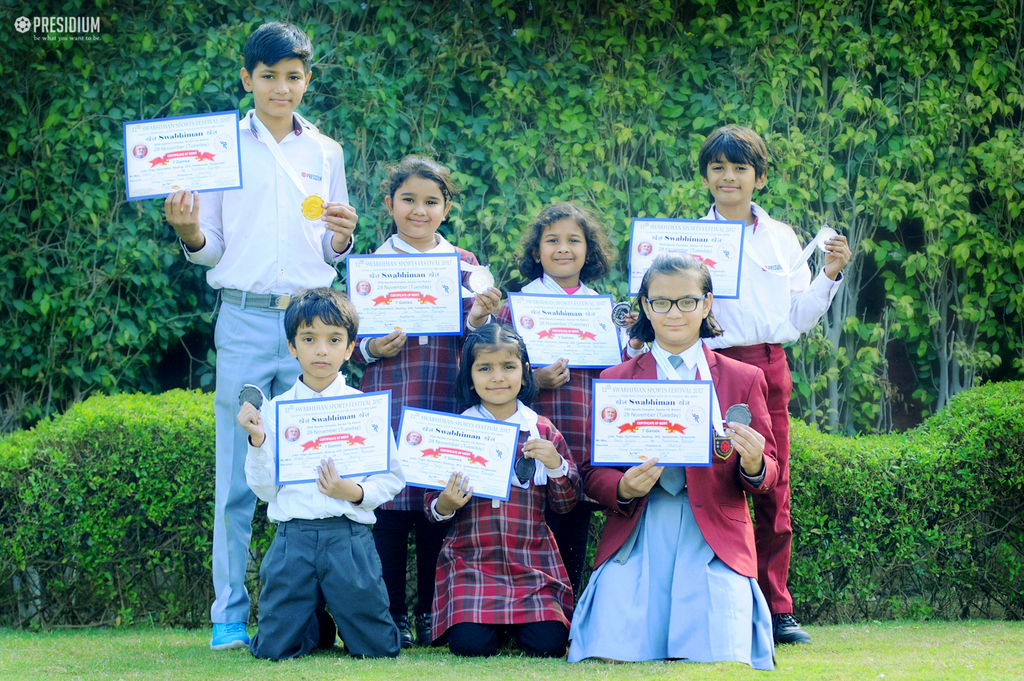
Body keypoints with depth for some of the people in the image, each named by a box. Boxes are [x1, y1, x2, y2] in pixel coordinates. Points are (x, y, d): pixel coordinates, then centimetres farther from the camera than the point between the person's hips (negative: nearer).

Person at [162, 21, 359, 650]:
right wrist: (189, 234, -12)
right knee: (238, 478, -3)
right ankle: (230, 614, 2)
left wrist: (342, 238, -5)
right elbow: (212, 249, 9)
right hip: (245, 320, -2)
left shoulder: (326, 152, 13)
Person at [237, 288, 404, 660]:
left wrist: (355, 492, -14)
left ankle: (341, 619, 32)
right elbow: (265, 489, 6)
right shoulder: (275, 410, 6)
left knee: (378, 647, -3)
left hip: (348, 535, -1)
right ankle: (318, 626, 28)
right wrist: (258, 441, -8)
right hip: (293, 536, 1)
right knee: (275, 647, -5)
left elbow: (393, 477, 3)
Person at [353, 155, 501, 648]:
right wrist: (372, 348, -12)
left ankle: (431, 612, 14)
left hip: (445, 400, 1)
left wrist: (478, 319, -13)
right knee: (389, 502, -1)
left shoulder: (463, 264, 10)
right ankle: (392, 612, 8)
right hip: (387, 400, -1)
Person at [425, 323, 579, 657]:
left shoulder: (542, 431, 7)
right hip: (471, 560, -1)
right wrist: (443, 507, -15)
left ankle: (520, 620, 18)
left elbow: (565, 503, 10)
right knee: (470, 645, -21)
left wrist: (556, 464, -9)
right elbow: (432, 504, 8)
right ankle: (479, 615, 15)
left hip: (532, 560, 1)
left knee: (548, 645, -16)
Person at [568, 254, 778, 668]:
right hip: (635, 538, 0)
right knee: (619, 655, -21)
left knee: (718, 657, -21)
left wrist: (753, 466, -14)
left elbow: (767, 475, 11)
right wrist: (623, 489, -12)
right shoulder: (616, 380, 14)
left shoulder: (743, 379, 13)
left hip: (714, 538, 0)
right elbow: (593, 474, 11)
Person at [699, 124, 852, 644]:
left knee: (774, 492, 1)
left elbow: (797, 317, 15)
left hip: (769, 368, 2)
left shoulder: (782, 238, 14)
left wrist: (829, 275, 4)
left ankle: (776, 610, 6)